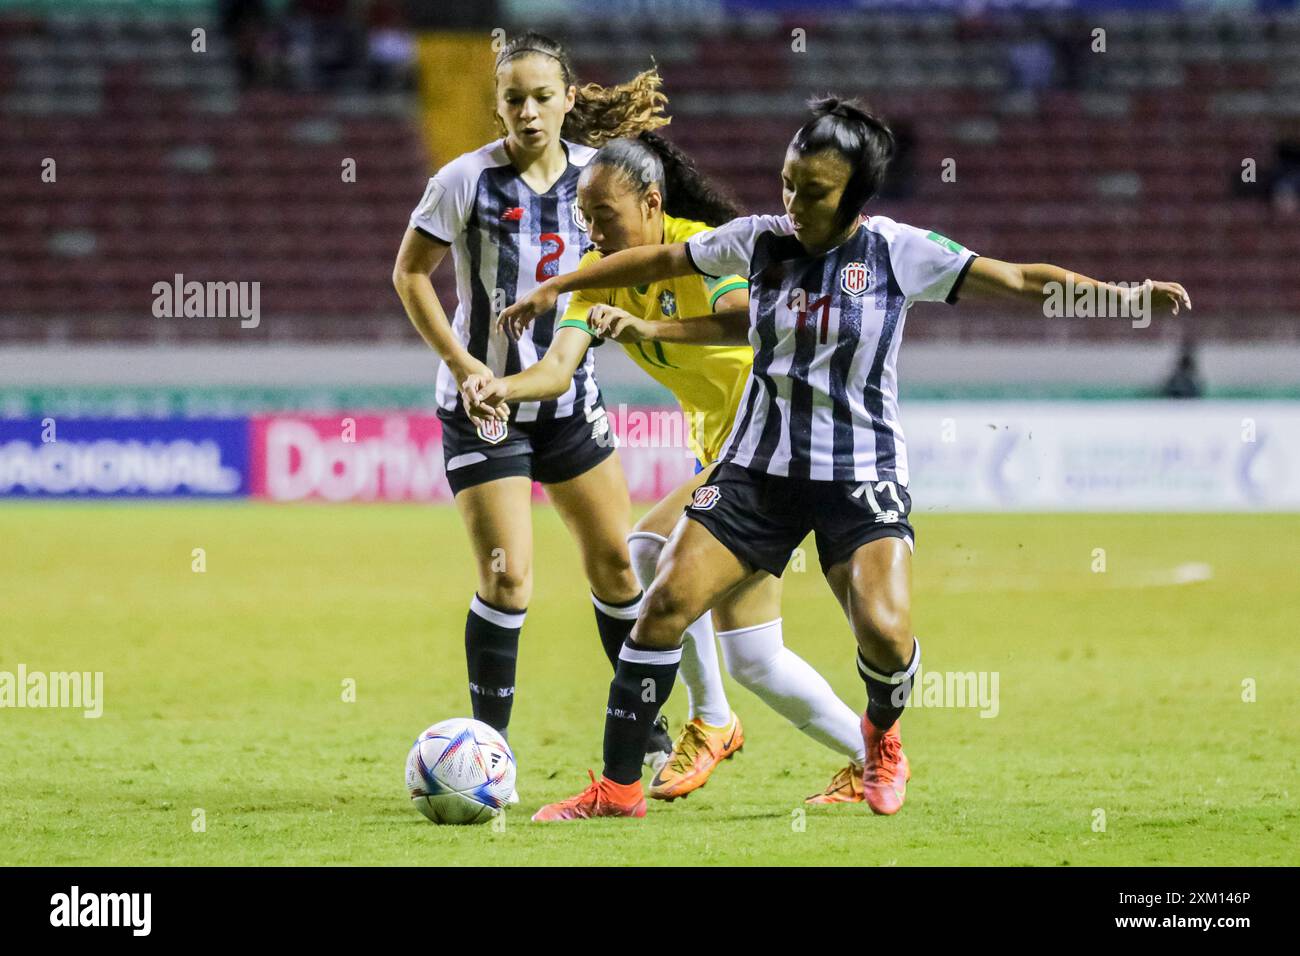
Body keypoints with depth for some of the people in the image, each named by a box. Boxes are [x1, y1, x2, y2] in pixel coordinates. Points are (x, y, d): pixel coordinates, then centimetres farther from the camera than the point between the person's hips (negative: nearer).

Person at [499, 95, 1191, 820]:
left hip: (863, 475, -3)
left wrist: (1119, 290, -20)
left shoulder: (897, 251, -8)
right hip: (760, 465, 3)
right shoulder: (759, 240, 0)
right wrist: (556, 287, 22)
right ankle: (618, 788, 0)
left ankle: (883, 738, 14)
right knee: (666, 603, -11)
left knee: (885, 633, -22)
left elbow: (1019, 279, -8)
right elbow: (658, 260, 15)